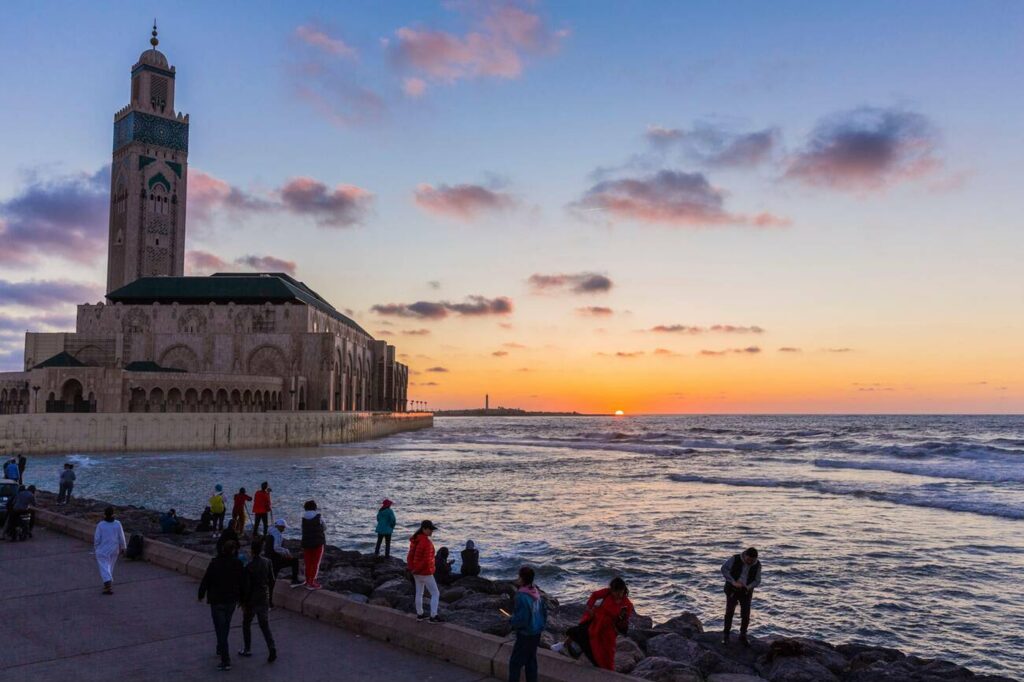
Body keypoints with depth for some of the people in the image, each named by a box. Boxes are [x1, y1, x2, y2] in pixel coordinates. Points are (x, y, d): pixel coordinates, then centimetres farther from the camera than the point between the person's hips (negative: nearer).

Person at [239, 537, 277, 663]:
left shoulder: (249, 565, -19)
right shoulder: (267, 562, -3)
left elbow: (246, 586, -16)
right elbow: (271, 581, 4)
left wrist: (244, 602, -7)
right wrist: (270, 598, 15)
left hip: (252, 600, -4)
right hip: (264, 599, 4)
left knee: (246, 624, 18)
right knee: (265, 626, 8)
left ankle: (247, 649, 27)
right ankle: (272, 649, -7)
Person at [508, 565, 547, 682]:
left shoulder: (522, 597, -26)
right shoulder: (536, 592, 0)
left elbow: (521, 619, -26)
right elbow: (544, 610, 10)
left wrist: (512, 622, -7)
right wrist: (542, 624, 19)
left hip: (525, 634, -8)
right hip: (536, 632, 8)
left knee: (515, 662, 3)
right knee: (531, 660, 19)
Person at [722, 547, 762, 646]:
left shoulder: (757, 565, -9)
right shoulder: (735, 559, -17)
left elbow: (757, 581, -4)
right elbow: (724, 569, -14)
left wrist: (748, 587, -23)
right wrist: (733, 582, -23)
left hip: (746, 592, 2)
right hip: (732, 590, -2)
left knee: (746, 615, -2)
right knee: (729, 612, -7)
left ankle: (743, 637, 17)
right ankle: (725, 635, 10)